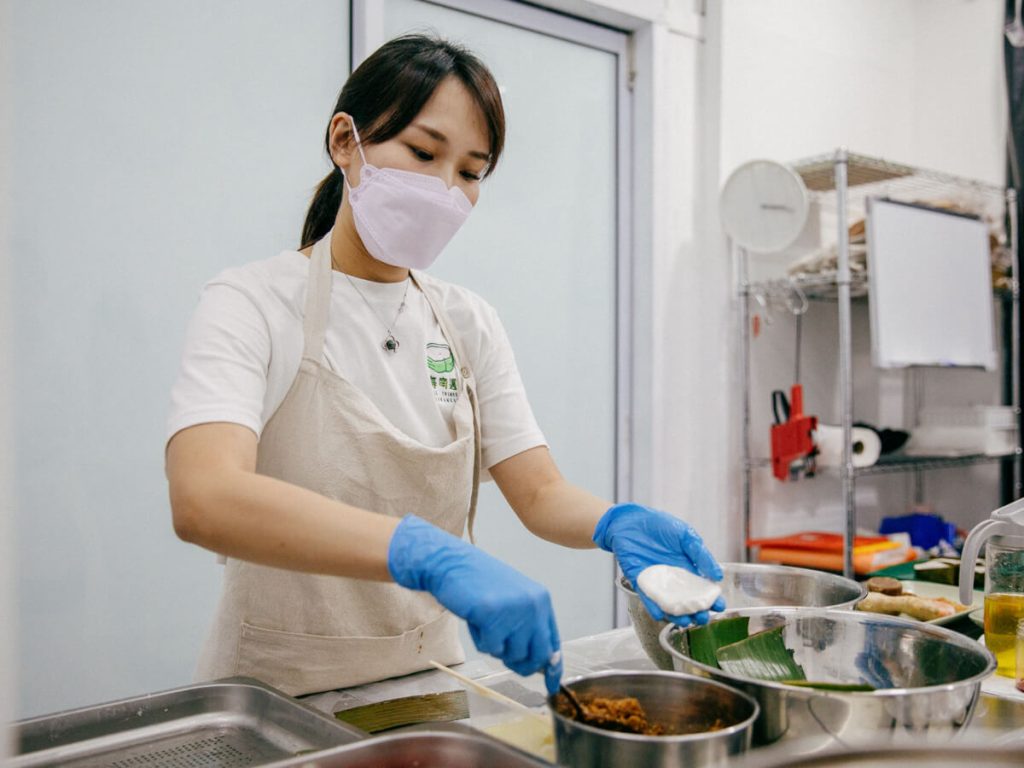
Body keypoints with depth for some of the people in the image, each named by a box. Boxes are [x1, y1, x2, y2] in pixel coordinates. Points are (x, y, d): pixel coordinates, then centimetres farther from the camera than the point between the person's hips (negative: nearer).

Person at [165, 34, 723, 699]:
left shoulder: (469, 323, 8)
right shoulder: (253, 303, -9)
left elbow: (541, 494, 3)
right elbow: (204, 498, -26)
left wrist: (616, 523, -19)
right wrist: (429, 554, -38)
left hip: (427, 681, 3)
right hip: (279, 694, -3)